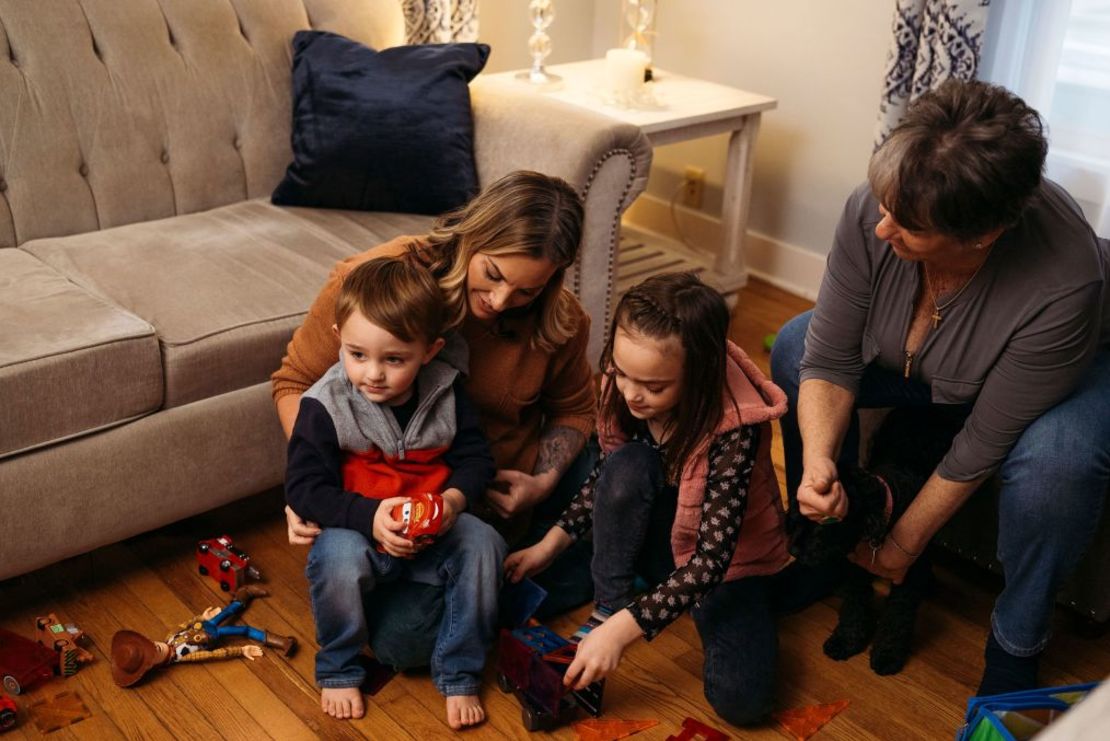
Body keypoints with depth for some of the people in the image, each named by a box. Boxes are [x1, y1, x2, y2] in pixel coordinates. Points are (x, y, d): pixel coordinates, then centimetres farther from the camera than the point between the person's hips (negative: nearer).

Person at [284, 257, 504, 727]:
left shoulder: (445, 392, -6)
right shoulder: (325, 406, -14)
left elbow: (475, 456, 0)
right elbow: (303, 487, -14)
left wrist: (455, 498, -22)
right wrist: (370, 517, -28)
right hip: (360, 531, -2)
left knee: (482, 544, -25)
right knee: (336, 556, -34)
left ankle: (459, 674, -6)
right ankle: (339, 669, -4)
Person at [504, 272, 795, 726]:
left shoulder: (733, 427, -33)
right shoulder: (621, 388, -18)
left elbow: (712, 555, -33)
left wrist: (624, 629, -38)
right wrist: (551, 543, -6)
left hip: (726, 556, -3)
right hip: (658, 533, 3)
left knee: (740, 699, -24)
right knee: (628, 464, -31)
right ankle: (607, 605, -14)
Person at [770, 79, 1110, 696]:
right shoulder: (872, 211, -33)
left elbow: (983, 445, -29)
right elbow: (830, 359, -22)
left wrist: (904, 545, -19)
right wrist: (818, 461, -39)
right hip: (926, 363, 5)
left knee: (1057, 459, -36)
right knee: (793, 348, -13)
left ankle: (1016, 645, -8)